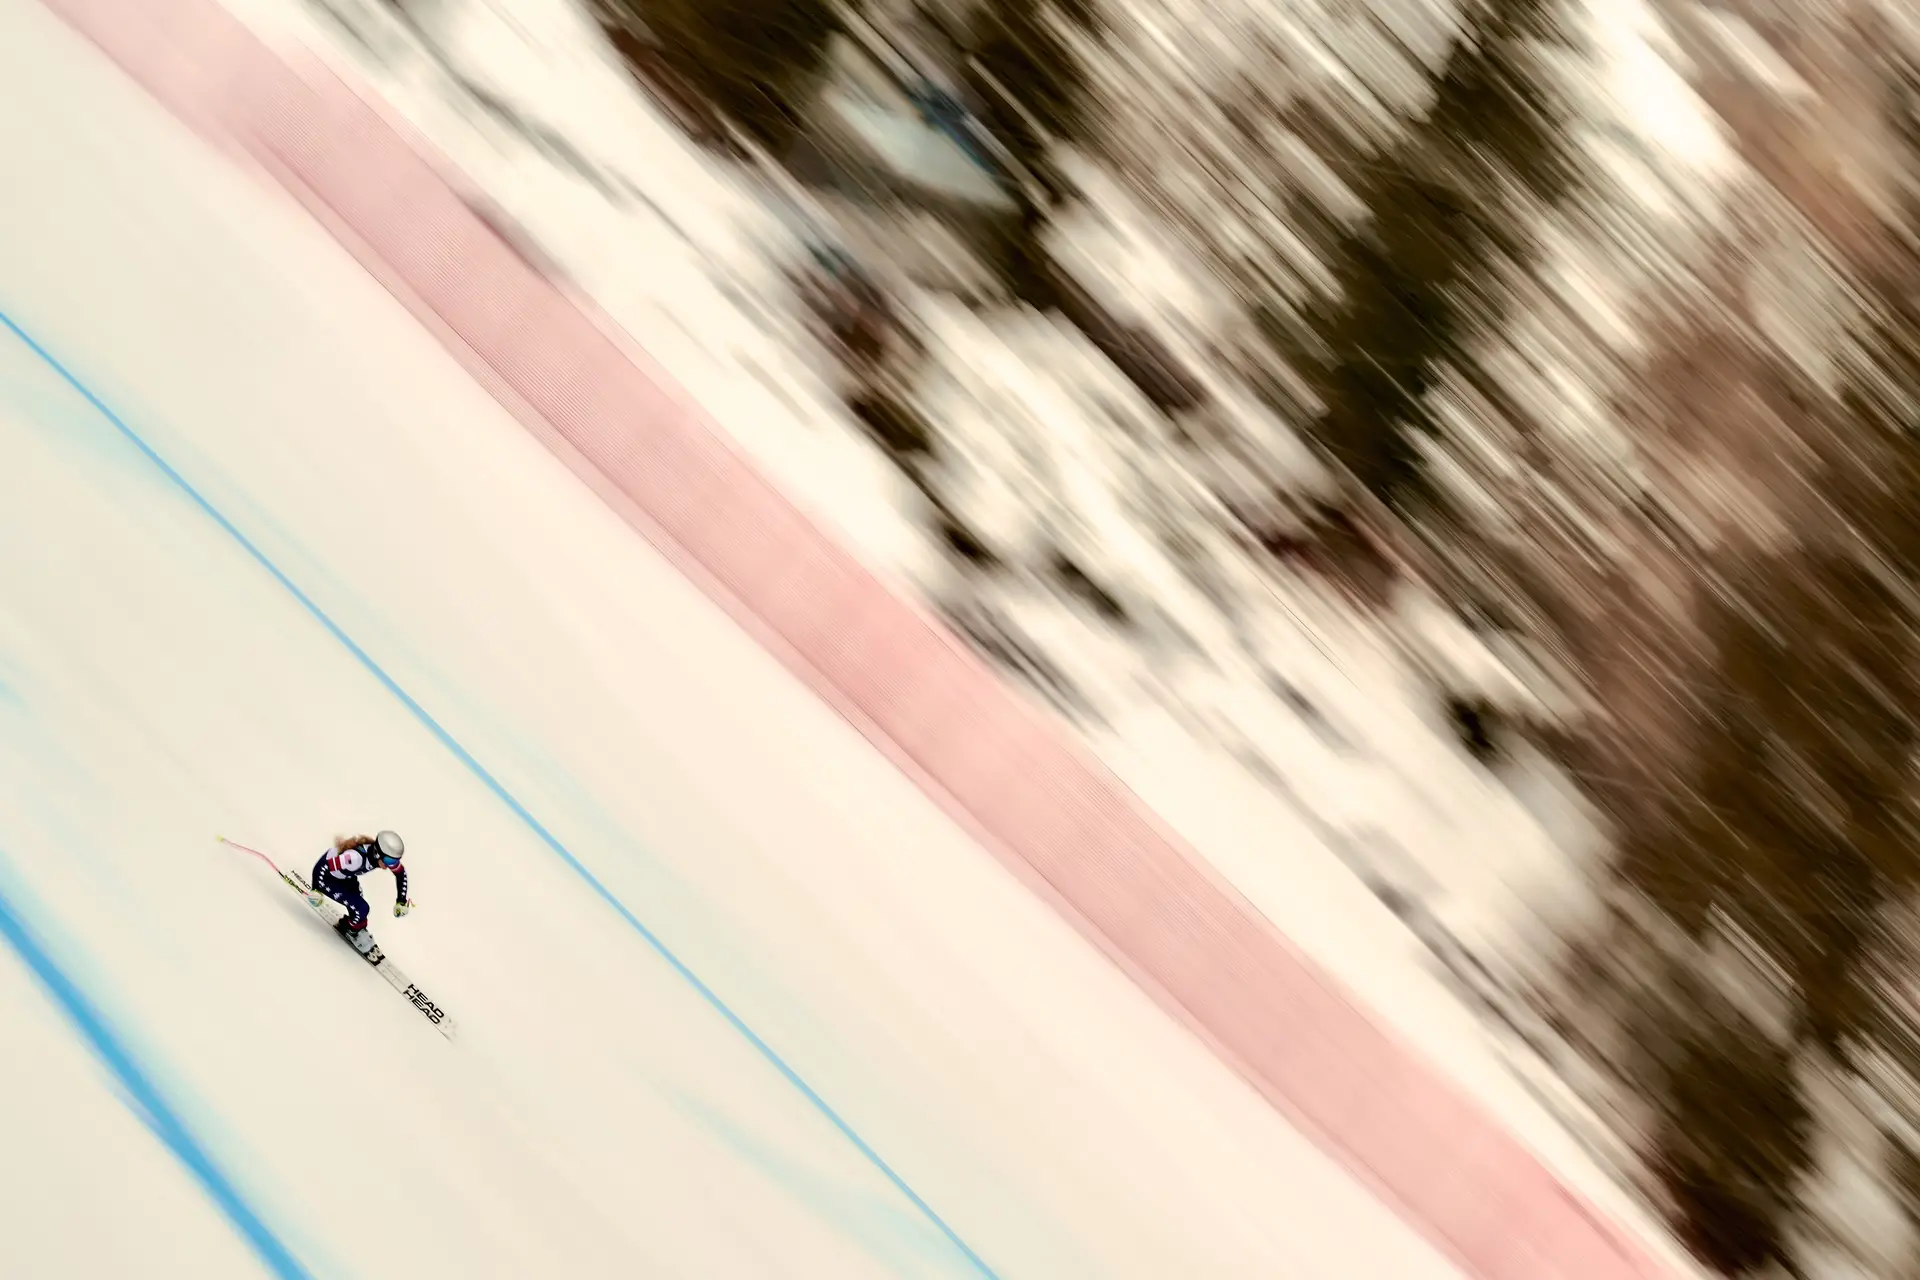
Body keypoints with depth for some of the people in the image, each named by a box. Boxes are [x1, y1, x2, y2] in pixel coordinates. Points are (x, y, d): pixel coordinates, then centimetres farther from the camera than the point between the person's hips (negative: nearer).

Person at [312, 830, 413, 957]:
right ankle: (354, 932, 13)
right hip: (326, 877, -7)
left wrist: (402, 901, -1)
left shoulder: (386, 856, -22)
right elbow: (322, 867, -36)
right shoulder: (356, 857, -43)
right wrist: (316, 890, -24)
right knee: (361, 909, -14)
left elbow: (401, 873, -2)